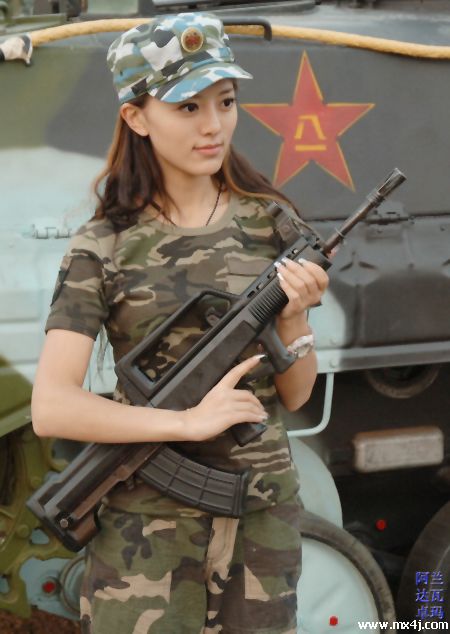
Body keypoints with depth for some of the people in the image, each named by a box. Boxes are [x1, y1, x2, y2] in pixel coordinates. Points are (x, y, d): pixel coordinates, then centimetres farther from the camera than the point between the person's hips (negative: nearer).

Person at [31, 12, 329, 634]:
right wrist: (188, 421, -23)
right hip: (147, 520, -3)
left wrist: (293, 315, -13)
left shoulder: (270, 225, 3)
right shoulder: (103, 248, -6)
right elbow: (50, 407, -15)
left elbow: (294, 395, 6)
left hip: (262, 515, 3)